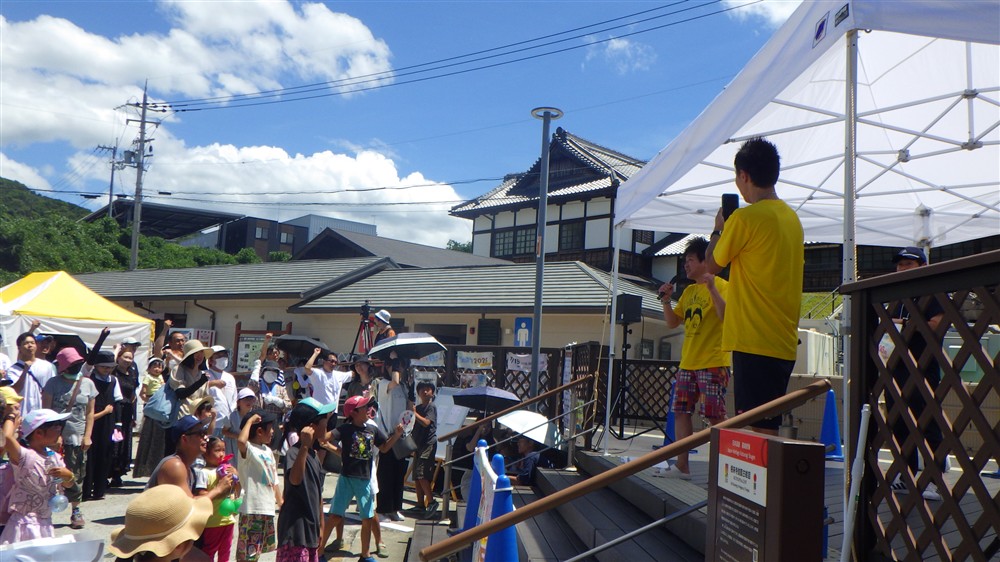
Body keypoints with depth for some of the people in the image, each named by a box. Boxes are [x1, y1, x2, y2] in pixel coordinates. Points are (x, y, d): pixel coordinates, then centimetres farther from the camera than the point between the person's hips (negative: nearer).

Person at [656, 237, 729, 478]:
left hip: (713, 363, -8)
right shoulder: (688, 291, 17)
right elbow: (672, 322, 18)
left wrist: (712, 288, -26)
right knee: (681, 412, 7)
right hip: (687, 363, 8)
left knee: (715, 417, -7)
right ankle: (682, 466, 14)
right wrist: (666, 301, 3)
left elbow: (726, 315, -20)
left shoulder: (721, 285, -5)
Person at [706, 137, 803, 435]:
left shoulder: (745, 217, -12)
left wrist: (719, 229, 17)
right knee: (767, 429, 13)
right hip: (785, 342, 8)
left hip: (754, 342, -8)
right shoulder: (792, 217, 13)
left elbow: (713, 264, 0)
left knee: (756, 431, -7)